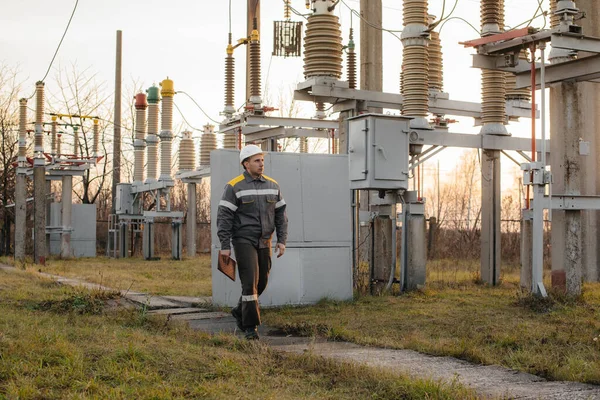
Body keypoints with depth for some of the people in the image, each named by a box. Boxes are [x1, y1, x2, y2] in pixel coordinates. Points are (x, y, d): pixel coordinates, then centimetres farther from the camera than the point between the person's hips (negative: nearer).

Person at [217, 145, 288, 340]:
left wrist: (282, 240, 3)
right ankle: (250, 326, -2)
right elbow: (224, 217, -9)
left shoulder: (272, 185, 7)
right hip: (243, 241, -5)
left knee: (261, 283, 11)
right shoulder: (234, 186, -8)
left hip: (264, 243, 5)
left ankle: (240, 311, 35)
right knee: (250, 282, -12)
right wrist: (225, 246, -13)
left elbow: (280, 214, 11)